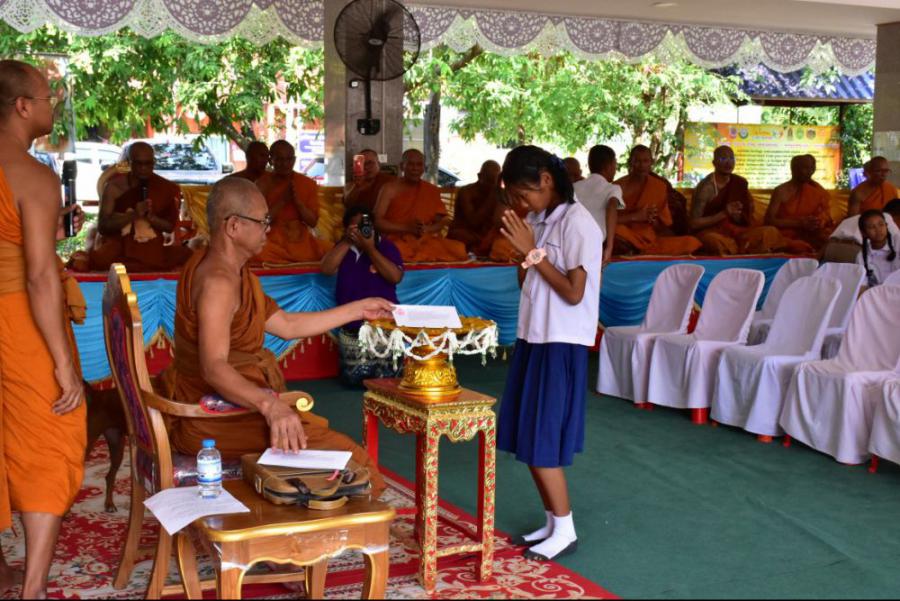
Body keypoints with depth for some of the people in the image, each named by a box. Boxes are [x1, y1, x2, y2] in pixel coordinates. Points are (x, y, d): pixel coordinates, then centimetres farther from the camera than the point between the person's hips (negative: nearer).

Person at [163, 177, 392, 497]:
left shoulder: (236, 273, 13)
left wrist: (358, 309, 18)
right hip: (213, 421, -11)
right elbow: (214, 368, -34)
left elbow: (287, 325, 17)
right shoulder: (217, 281, -21)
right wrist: (270, 405, -50)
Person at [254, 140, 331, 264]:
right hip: (274, 243, -4)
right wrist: (282, 200, -15)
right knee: (259, 255, -37)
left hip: (303, 243, 4)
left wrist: (297, 201, -12)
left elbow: (313, 222, 4)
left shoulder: (308, 183, 8)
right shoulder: (262, 184, -1)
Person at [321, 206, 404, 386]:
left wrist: (370, 249, -18)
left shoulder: (386, 246, -1)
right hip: (352, 327, 3)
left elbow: (396, 277, -17)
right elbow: (326, 269, -11)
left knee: (386, 377, -9)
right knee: (353, 377, -6)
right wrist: (347, 241, -14)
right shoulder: (343, 248, 8)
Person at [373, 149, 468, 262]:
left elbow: (441, 221, 13)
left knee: (458, 250, -24)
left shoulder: (432, 191, 13)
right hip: (398, 241, -4)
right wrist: (407, 228, -17)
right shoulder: (389, 189, 2)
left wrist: (426, 229, -11)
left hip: (427, 241, 4)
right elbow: (377, 221, -5)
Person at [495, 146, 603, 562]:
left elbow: (573, 293, -19)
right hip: (533, 339, 8)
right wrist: (524, 252, -5)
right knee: (528, 440, 11)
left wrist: (533, 251, -16)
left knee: (540, 442, -4)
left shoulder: (577, 224, -15)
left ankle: (565, 531, 9)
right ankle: (553, 522, 23)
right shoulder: (539, 221, 9)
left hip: (560, 345, -8)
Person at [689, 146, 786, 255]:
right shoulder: (705, 187, -10)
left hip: (734, 231, 6)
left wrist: (736, 215, -11)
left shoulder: (740, 183, 7)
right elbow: (694, 223, -13)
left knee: (770, 232, -17)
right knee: (718, 243, -42)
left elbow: (745, 221, 13)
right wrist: (724, 214, -20)